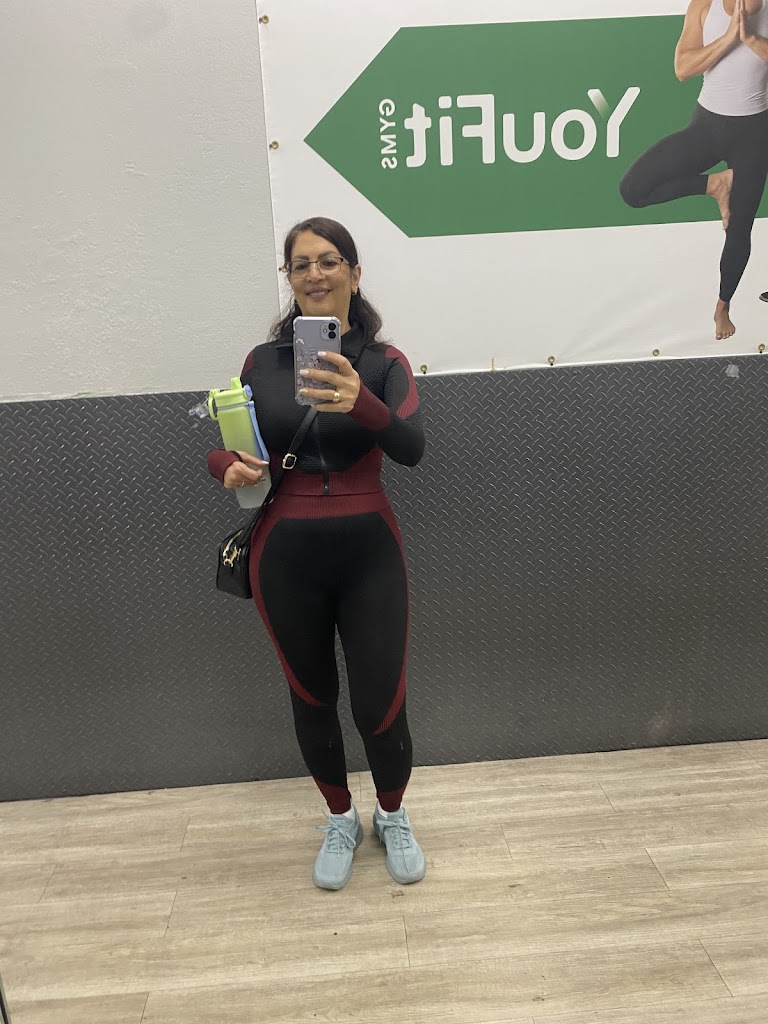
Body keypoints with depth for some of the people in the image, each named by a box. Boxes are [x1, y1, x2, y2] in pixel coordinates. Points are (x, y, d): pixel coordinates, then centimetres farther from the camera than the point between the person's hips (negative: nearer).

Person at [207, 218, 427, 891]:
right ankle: (340, 821, 42)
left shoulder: (383, 362, -3)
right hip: (285, 556, 2)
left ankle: (393, 818, 36)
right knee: (312, 696, 16)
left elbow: (411, 449, -19)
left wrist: (359, 402, -38)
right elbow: (223, 448, 9)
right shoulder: (263, 361, 3)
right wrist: (229, 469, -14)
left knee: (380, 707, 2)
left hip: (368, 552, -1)